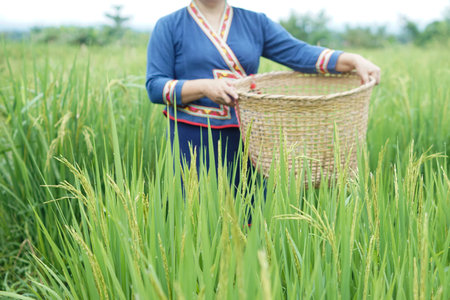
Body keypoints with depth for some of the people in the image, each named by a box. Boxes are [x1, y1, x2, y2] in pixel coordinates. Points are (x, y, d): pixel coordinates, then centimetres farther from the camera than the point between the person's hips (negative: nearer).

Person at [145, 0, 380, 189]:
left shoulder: (255, 23, 11)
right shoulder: (169, 27, 5)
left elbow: (299, 53, -1)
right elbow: (155, 87, -3)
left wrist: (354, 61, -16)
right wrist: (204, 87, -19)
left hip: (247, 139, 2)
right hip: (194, 141, -2)